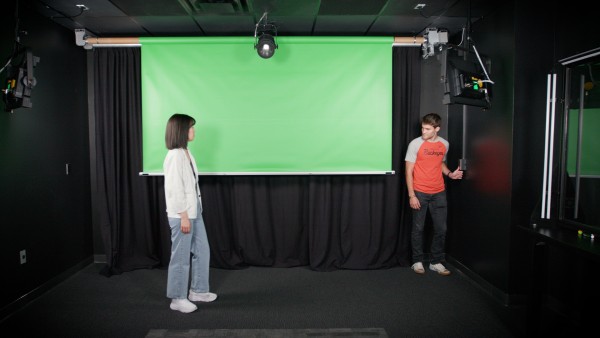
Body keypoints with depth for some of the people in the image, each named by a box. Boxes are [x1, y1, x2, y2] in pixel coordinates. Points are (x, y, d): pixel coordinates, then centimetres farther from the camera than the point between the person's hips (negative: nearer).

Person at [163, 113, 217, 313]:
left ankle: (198, 291, 32)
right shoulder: (174, 156, -18)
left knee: (202, 251, 17)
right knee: (181, 257, 4)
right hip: (182, 215, -9)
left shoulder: (186, 153, 10)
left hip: (195, 212, 9)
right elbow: (174, 189, -20)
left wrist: (192, 214, 15)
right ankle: (178, 299, 20)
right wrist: (183, 216, -18)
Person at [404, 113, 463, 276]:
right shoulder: (415, 144, -8)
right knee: (418, 228, 5)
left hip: (439, 193, 4)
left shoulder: (444, 144, 5)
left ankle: (436, 262, 21)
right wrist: (411, 195, -12)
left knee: (441, 229, 6)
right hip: (420, 193, -3)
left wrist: (450, 174, 1)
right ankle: (417, 261, 20)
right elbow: (409, 171, -7)